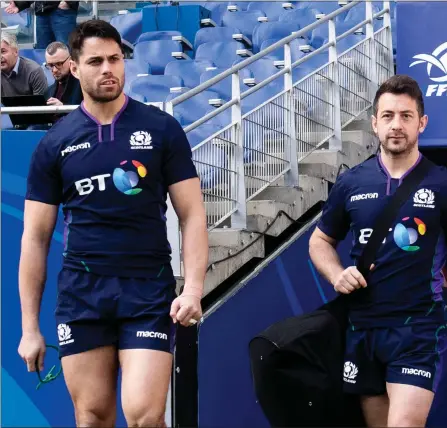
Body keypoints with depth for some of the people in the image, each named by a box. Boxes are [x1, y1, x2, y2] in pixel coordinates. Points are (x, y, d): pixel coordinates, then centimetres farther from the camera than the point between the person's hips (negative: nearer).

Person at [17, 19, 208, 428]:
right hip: (81, 293, 2)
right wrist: (30, 326, 3)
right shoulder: (54, 143, 5)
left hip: (149, 290, -1)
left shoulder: (162, 129, 2)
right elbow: (35, 237, 7)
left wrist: (194, 288, -12)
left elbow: (192, 215, 2)